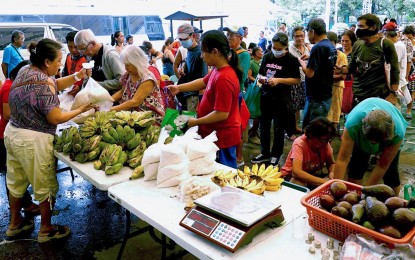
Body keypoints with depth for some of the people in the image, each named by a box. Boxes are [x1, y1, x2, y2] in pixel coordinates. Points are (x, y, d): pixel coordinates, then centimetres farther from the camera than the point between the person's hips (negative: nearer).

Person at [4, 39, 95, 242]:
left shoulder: (26, 70, 4)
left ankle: (15, 223, 39)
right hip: (33, 141, -10)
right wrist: (82, 109, -12)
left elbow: (56, 85, 13)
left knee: (16, 181, 22)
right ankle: (46, 229, 23)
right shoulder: (43, 84, -24)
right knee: (46, 186, 8)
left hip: (13, 133, 10)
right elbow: (56, 118, -22)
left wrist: (77, 76, 1)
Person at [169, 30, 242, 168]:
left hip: (222, 137, -9)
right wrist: (179, 87, 11)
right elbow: (203, 82, 18)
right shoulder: (217, 70, 0)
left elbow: (222, 114, -28)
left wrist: (196, 122, -15)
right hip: (216, 134, 9)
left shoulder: (223, 78, -28)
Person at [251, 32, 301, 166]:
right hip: (265, 96, 5)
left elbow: (297, 80, -10)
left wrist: (279, 80, -20)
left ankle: (275, 155, 21)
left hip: (281, 99, -5)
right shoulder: (267, 56, 7)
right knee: (264, 126, 12)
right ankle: (265, 153, 27)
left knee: (278, 129, 6)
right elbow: (260, 73, 16)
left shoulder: (291, 60, -7)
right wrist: (261, 78, -7)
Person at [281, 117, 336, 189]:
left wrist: (331, 174, -24)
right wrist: (324, 182, -42)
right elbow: (296, 172, -40)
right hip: (291, 177, -5)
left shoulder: (325, 143, -12)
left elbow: (332, 163, 0)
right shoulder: (299, 144, -28)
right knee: (299, 183, -37)